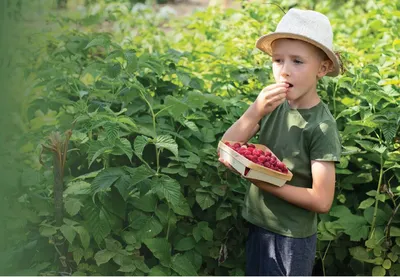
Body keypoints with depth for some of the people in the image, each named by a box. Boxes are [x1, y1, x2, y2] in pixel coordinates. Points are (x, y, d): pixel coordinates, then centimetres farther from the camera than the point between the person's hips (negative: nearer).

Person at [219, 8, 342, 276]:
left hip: (293, 237, -5)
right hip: (259, 226, 6)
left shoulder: (321, 125, -20)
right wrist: (255, 111, -25)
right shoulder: (273, 105, -6)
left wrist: (264, 181, -22)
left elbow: (322, 200, -21)